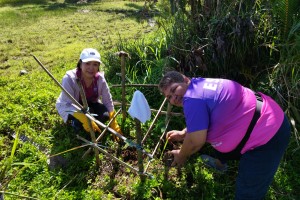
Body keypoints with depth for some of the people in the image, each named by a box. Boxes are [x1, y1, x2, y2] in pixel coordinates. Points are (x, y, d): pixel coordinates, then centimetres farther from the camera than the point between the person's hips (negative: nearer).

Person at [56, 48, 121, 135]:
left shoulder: (100, 78, -21)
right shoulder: (69, 78, -32)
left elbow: (108, 102, -15)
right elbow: (67, 105, -35)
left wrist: (114, 127, -19)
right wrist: (85, 120, -49)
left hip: (90, 104, 3)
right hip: (69, 107, -3)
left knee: (105, 115, -23)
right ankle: (75, 122, 1)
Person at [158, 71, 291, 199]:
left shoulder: (192, 98, -23)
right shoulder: (200, 85, 9)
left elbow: (196, 141, -19)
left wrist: (181, 156, 0)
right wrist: (183, 134, 21)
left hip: (267, 137, -11)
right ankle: (220, 163, 62)